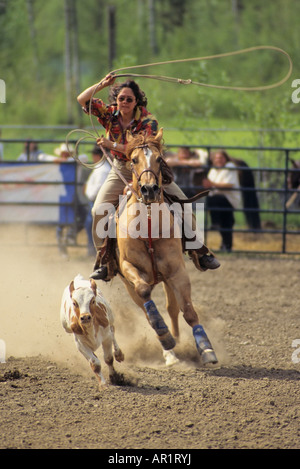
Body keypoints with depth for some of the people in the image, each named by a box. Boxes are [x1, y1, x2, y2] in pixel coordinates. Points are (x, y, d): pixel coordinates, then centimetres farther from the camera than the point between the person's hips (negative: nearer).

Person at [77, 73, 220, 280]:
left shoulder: (148, 120, -19)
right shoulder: (110, 113, -9)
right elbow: (83, 100, -14)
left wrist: (113, 145, -30)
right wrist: (102, 85, -26)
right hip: (121, 172, 2)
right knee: (99, 210, -16)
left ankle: (200, 251, 5)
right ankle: (103, 259, -5)